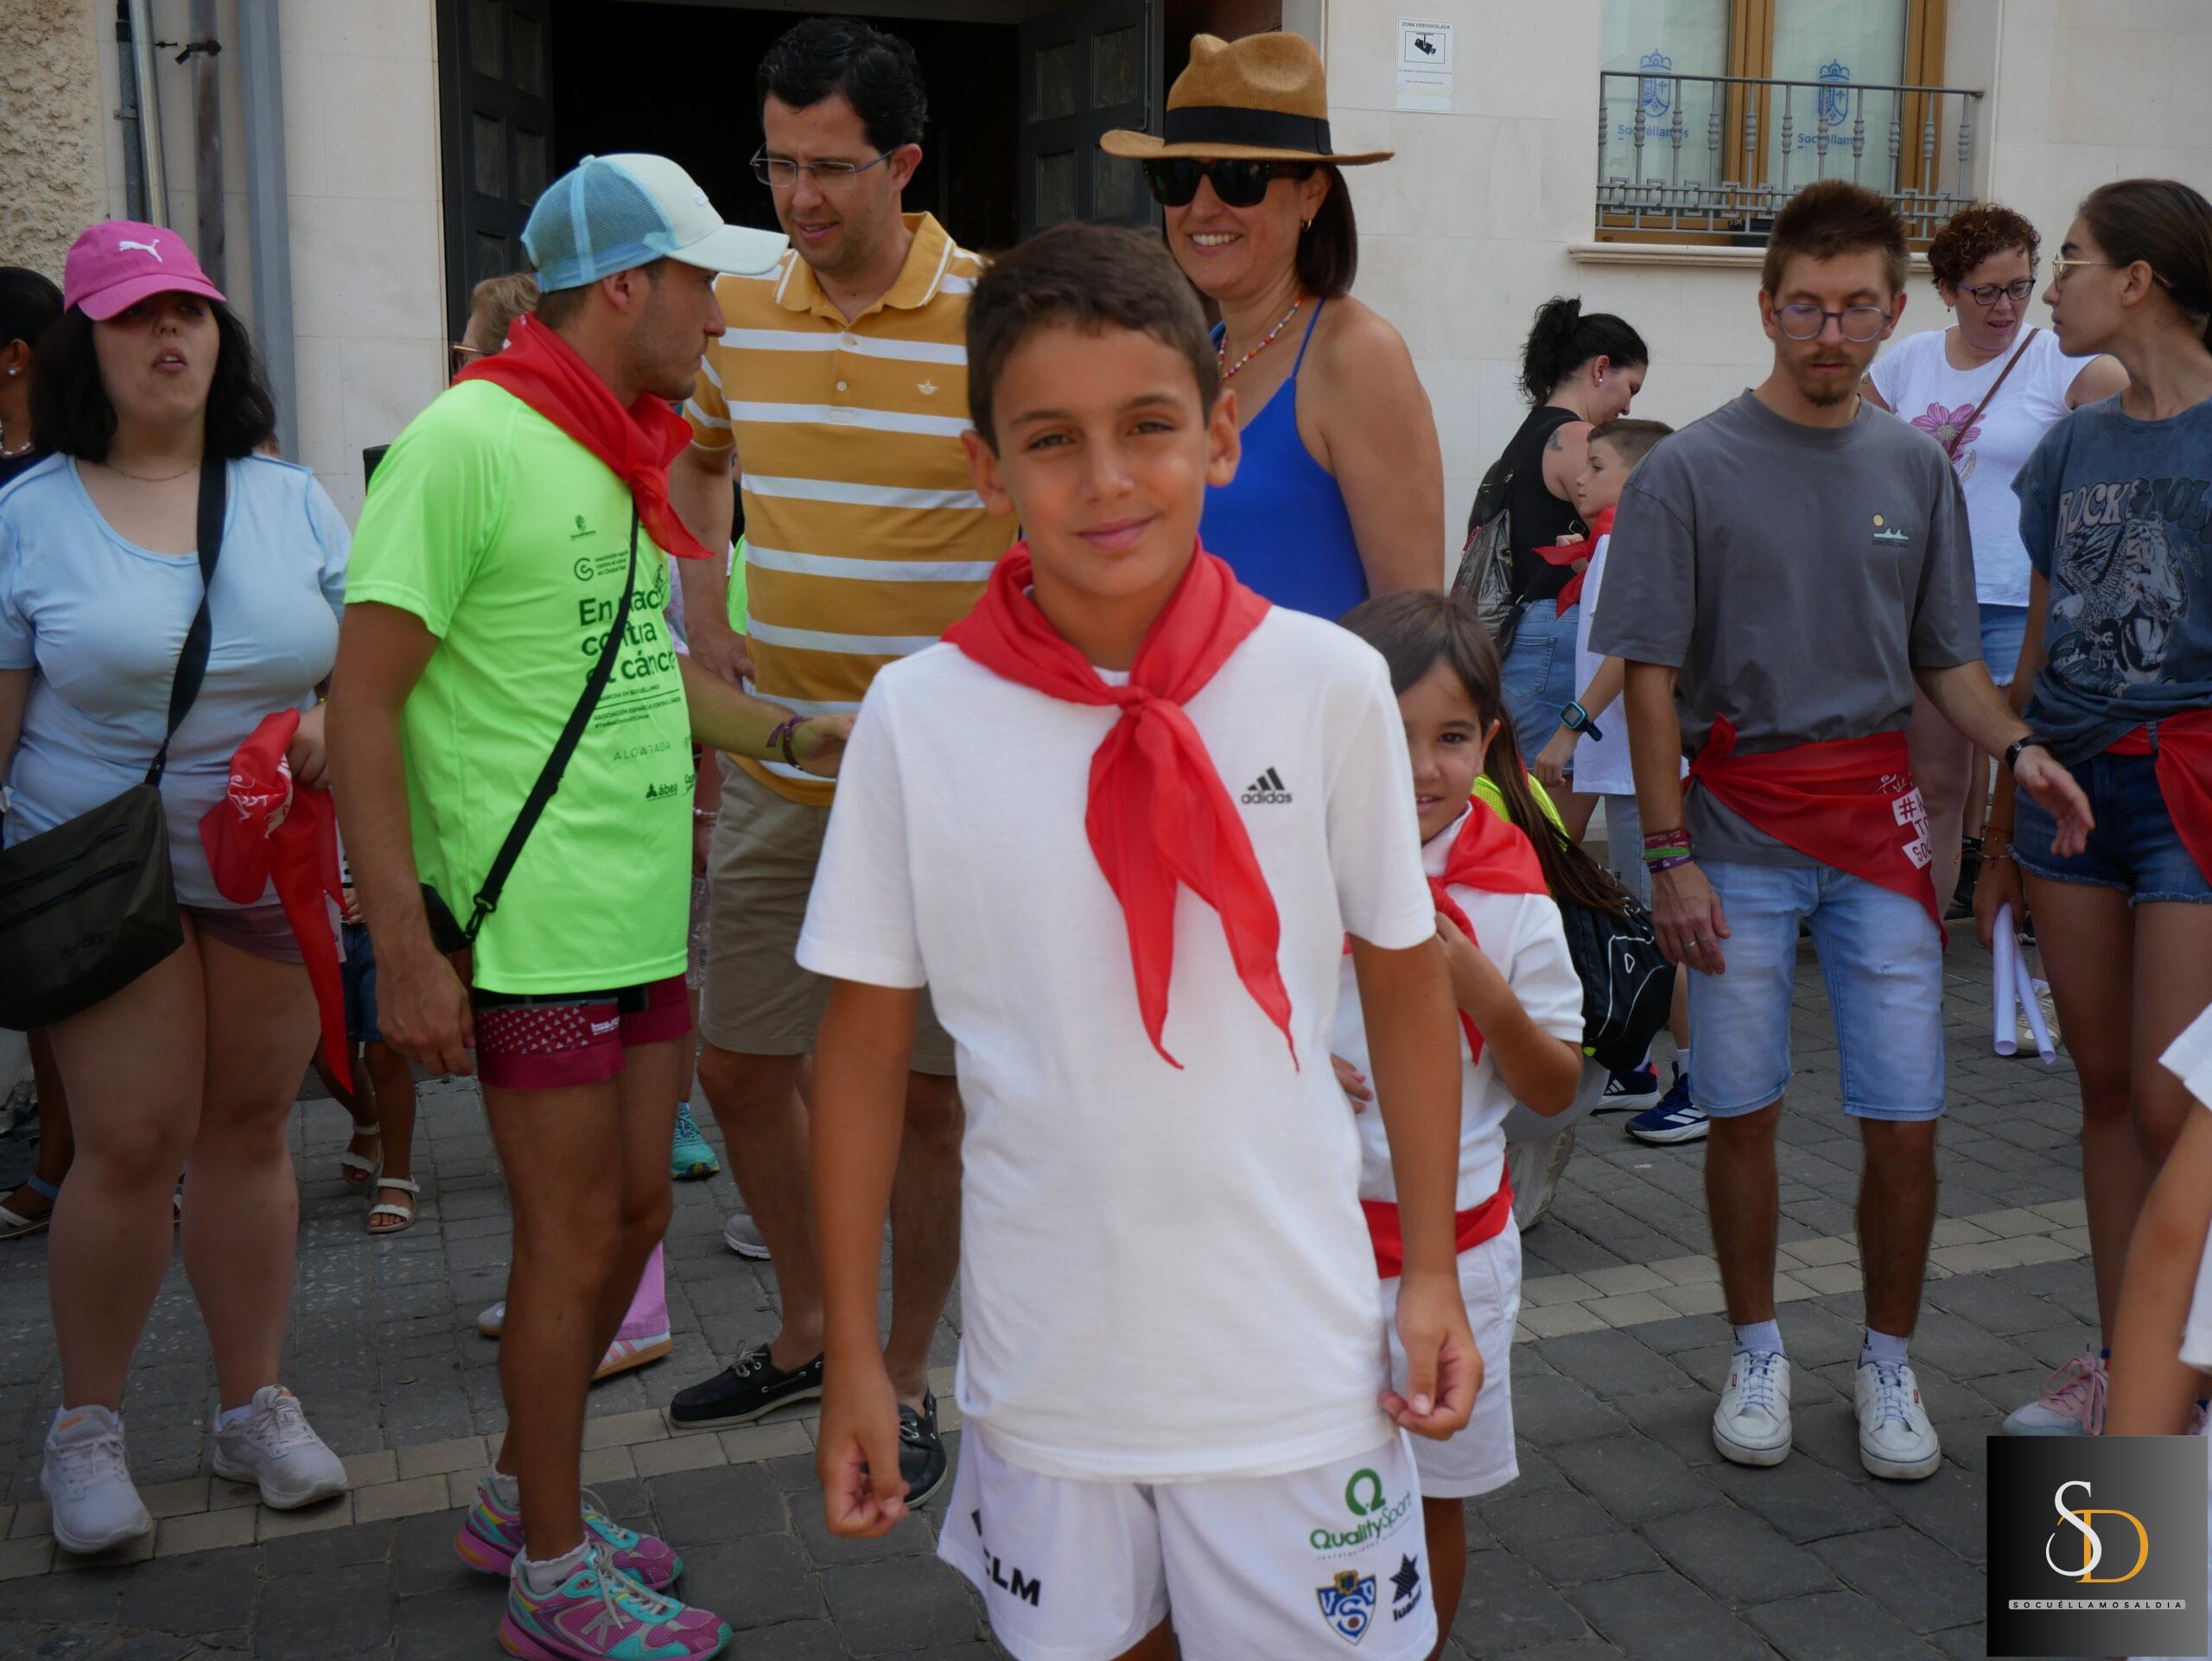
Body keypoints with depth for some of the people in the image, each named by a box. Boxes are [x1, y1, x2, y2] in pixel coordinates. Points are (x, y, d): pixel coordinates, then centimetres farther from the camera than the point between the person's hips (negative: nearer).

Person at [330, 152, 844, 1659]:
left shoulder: (620, 451, 13)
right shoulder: (470, 439, -14)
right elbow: (365, 698, -16)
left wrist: (789, 735, 14)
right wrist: (404, 945, -19)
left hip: (643, 913, 8)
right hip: (536, 928, -8)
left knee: (636, 1210, 15)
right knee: (573, 1233, 2)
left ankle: (522, 1498, 36)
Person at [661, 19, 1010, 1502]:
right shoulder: (742, 312, 5)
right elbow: (694, 460, 24)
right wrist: (706, 616, 11)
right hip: (773, 764, 5)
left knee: (929, 1090, 5)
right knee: (739, 1065, 12)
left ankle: (906, 1379, 25)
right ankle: (807, 1332, 35)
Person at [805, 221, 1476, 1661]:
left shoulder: (1329, 685, -9)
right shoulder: (920, 716, -9)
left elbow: (1406, 985, 2)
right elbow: (867, 1043, -1)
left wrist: (1433, 1276, 3)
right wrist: (853, 1352, 2)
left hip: (1294, 1355, 0)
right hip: (1045, 1363, 1)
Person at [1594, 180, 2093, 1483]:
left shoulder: (1917, 468, 9)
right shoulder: (1691, 469, -3)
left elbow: (1946, 658, 14)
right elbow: (1653, 676, -4)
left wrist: (2018, 748, -6)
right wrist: (1670, 858, -9)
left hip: (1878, 815, 3)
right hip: (1740, 823, -2)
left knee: (1906, 1120, 2)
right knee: (1744, 1115, 6)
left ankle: (1890, 1364, 22)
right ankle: (1759, 1354, 25)